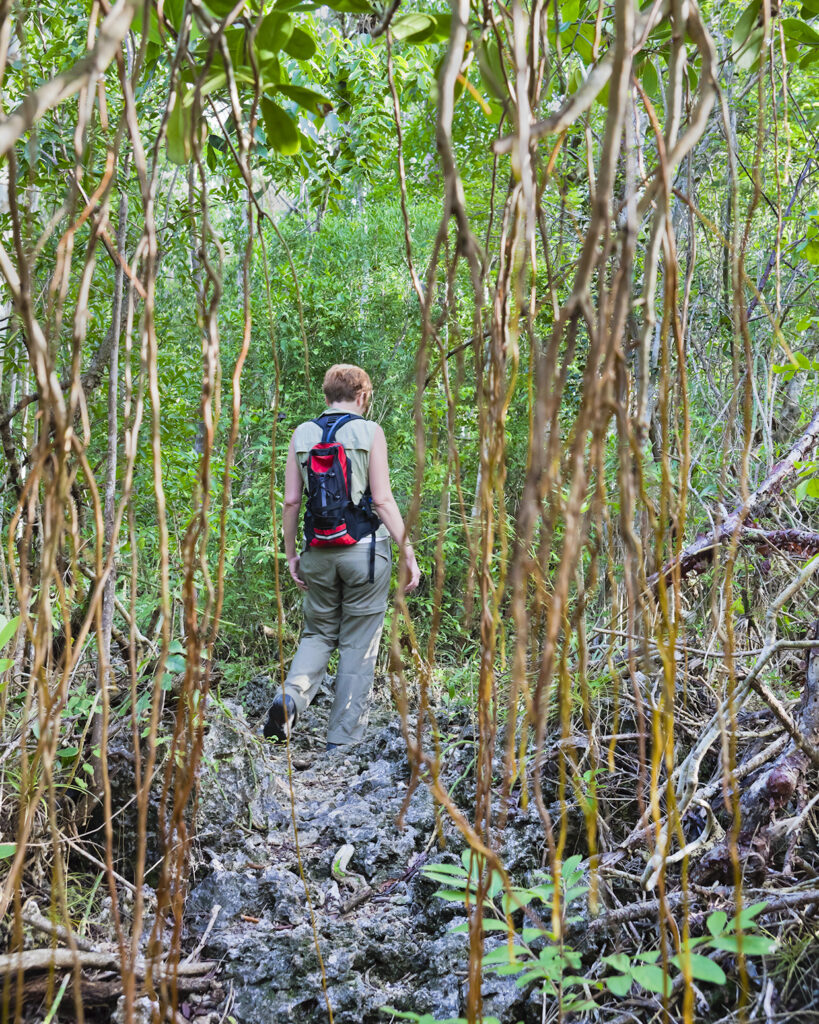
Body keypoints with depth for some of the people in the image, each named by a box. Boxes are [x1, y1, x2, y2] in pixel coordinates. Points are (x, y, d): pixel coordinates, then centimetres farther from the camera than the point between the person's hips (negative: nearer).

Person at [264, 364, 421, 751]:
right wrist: (408, 552, -3)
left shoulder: (302, 434, 5)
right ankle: (343, 740, 9)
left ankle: (290, 697, -7)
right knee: (358, 645, 6)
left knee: (318, 633, 19)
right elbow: (383, 500, -9)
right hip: (365, 549, -3)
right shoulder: (369, 432, -4)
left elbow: (291, 500, 3)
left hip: (318, 553, 3)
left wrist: (290, 553, 12)